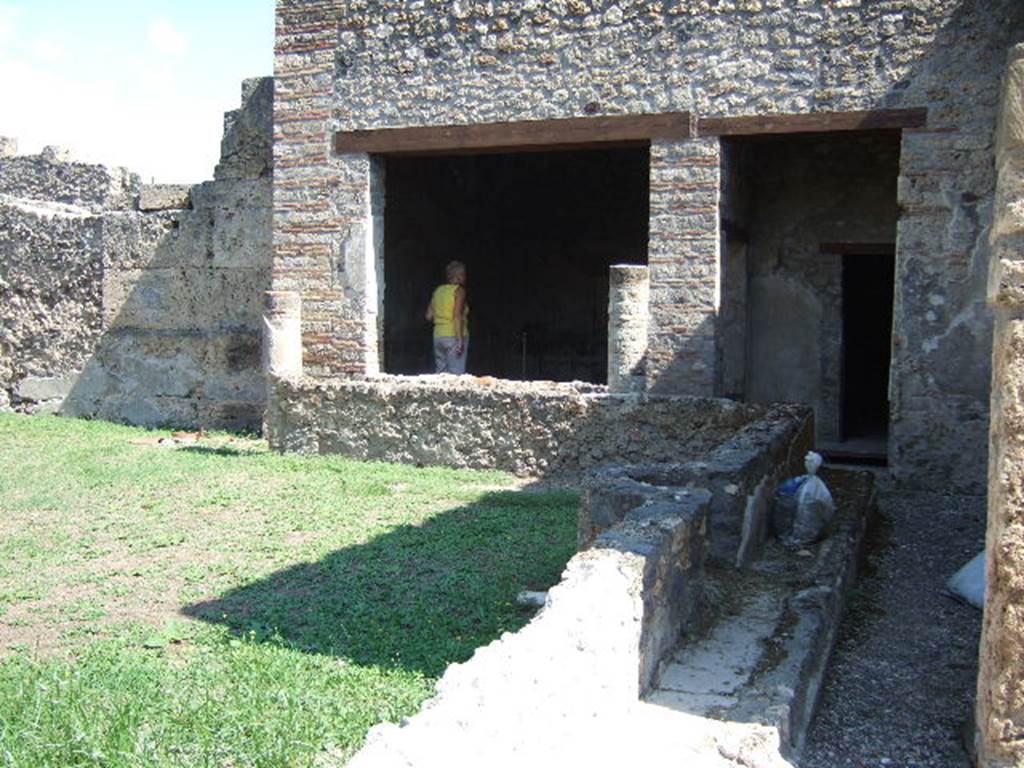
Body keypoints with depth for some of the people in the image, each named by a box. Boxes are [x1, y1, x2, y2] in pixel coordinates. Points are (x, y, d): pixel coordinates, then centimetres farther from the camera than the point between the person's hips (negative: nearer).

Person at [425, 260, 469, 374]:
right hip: (454, 336, -7)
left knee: (440, 374, 9)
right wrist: (460, 340, -20)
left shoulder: (438, 290, 12)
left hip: (438, 336, 7)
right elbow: (457, 316, -17)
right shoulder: (459, 290, -7)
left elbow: (429, 316, 12)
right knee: (456, 374, -6)